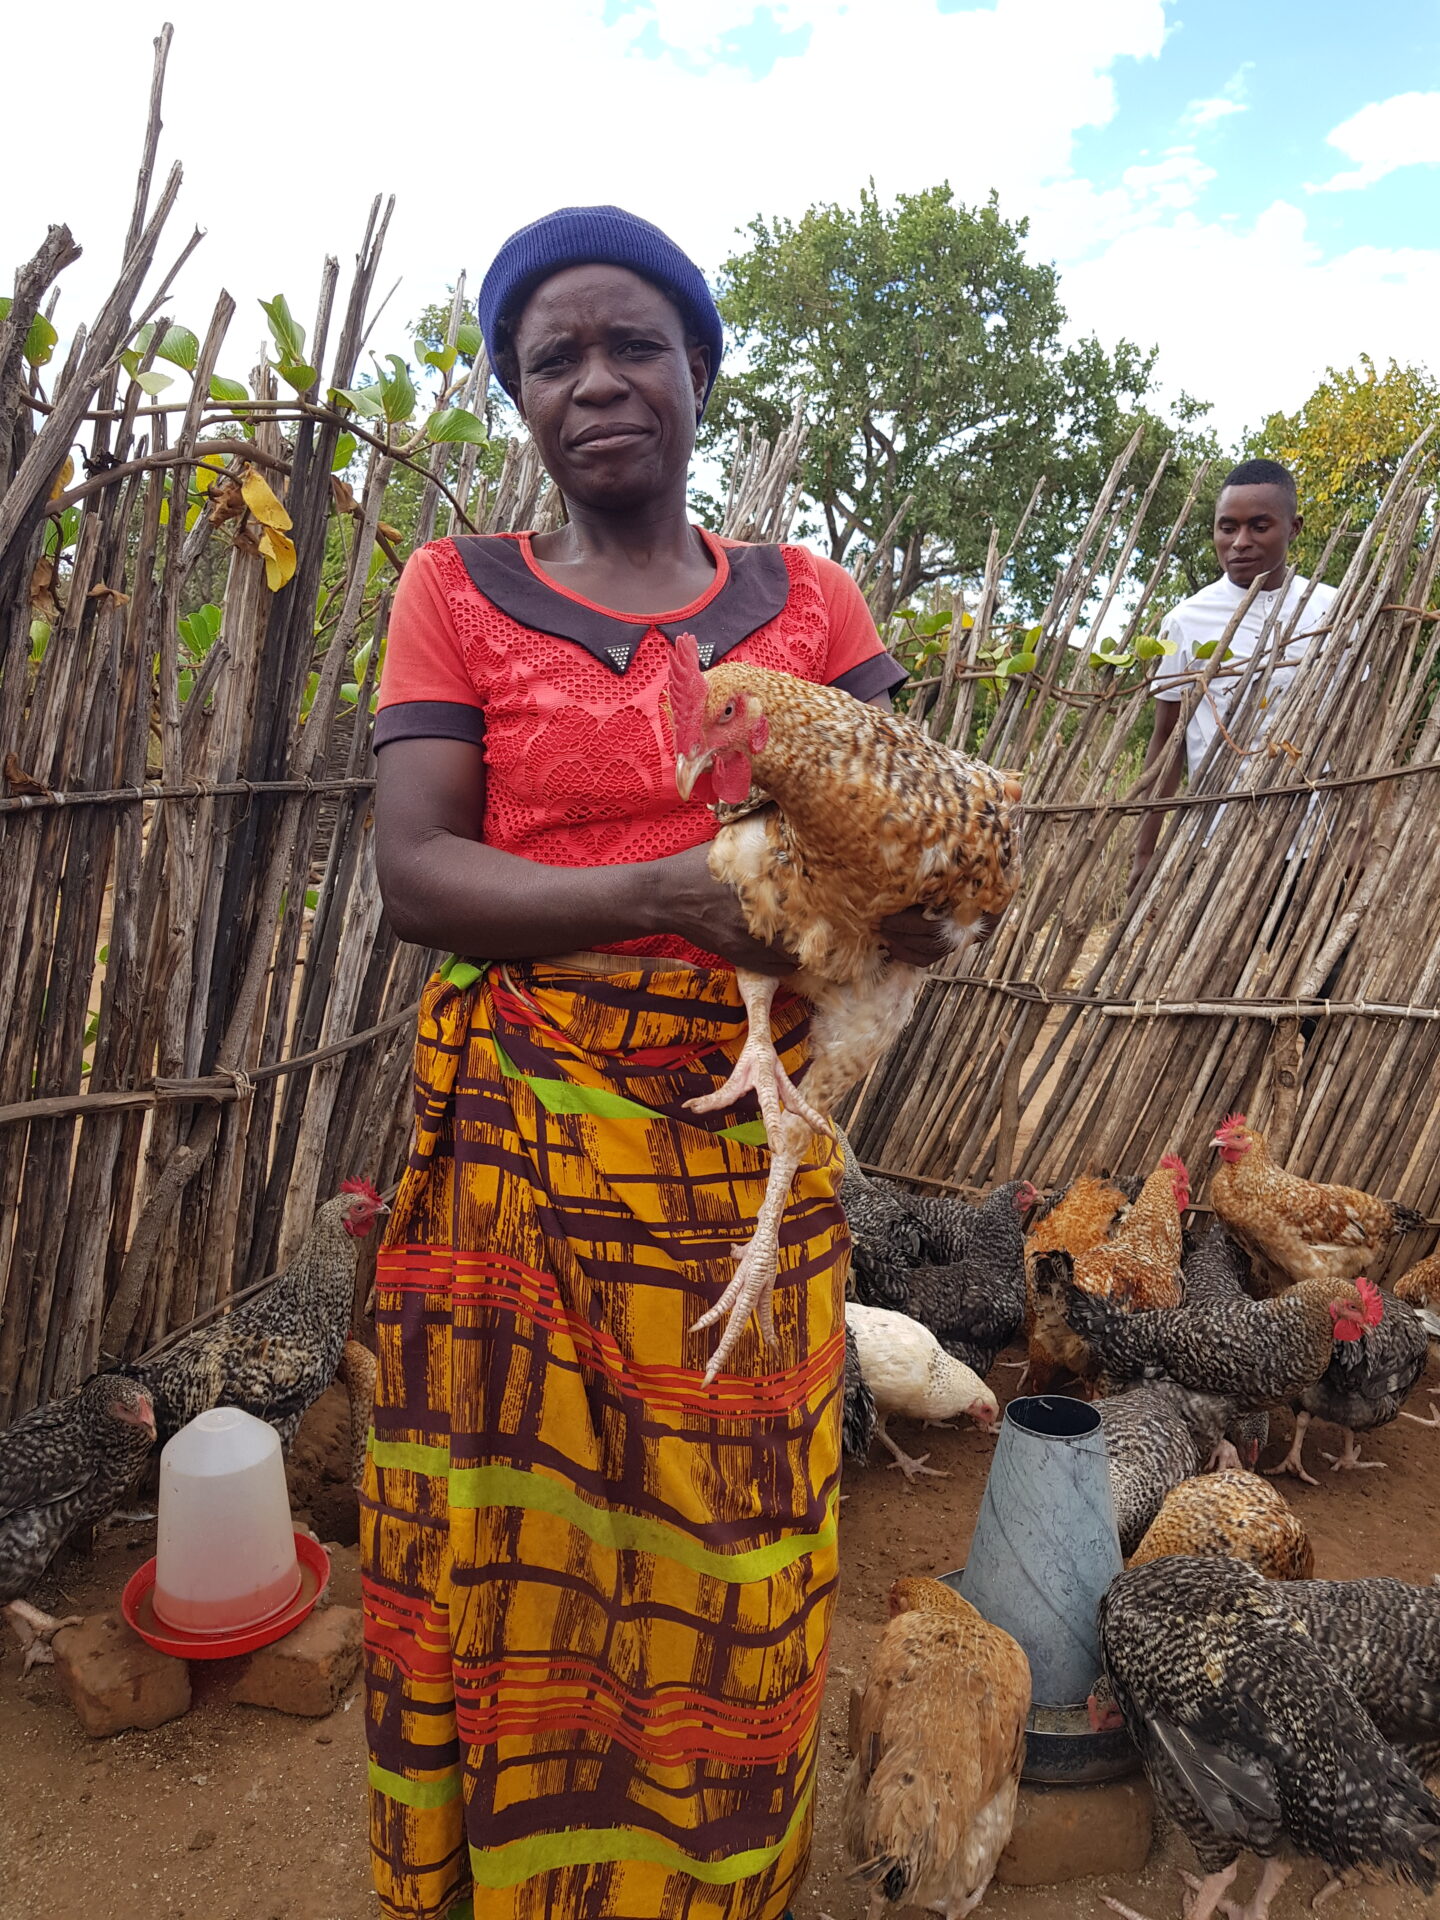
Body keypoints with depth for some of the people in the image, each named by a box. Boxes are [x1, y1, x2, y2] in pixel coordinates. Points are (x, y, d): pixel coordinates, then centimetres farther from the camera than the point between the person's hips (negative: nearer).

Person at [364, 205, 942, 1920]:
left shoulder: (807, 601, 9)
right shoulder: (459, 589, 4)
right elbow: (412, 869, -8)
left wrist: (900, 894, -21)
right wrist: (668, 894, -21)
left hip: (749, 1153, 2)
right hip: (515, 1149, -1)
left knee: (728, 1580, 11)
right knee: (506, 1570, 9)